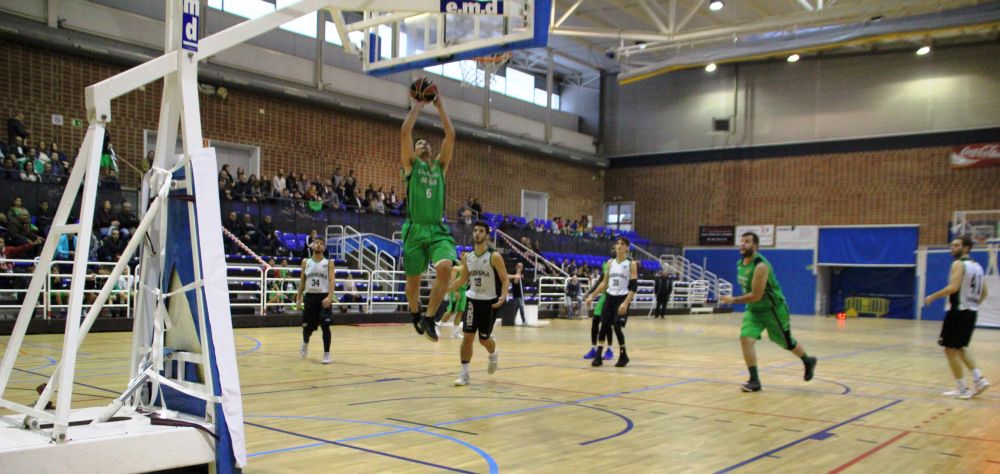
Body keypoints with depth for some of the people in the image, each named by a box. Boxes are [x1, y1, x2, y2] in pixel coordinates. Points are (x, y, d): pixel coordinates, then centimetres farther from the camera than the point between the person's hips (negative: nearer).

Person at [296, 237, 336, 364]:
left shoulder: (328, 263, -1)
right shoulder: (306, 262, 7)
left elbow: (332, 281, -9)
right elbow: (302, 280, 13)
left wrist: (329, 297, -22)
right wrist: (299, 296, 6)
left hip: (323, 297, -2)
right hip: (310, 296, 2)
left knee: (325, 326, -6)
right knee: (308, 326, 9)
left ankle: (326, 354, 4)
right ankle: (305, 343, 42)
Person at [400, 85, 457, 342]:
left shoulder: (440, 165, 17)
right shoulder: (410, 164, 10)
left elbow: (451, 135, 9)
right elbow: (405, 132, -2)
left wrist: (440, 106, 10)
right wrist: (418, 105, 5)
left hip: (438, 229, 2)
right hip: (415, 229, -1)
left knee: (445, 268, -24)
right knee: (413, 280, 6)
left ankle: (429, 317, -10)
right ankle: (415, 313, 37)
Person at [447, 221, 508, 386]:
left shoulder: (494, 257, -13)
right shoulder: (467, 257, 2)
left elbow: (505, 280, -11)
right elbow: (463, 278, 15)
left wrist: (503, 296, -28)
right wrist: (446, 289, 7)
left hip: (490, 302, -3)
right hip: (473, 300, 4)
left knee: (484, 339, 5)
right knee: (467, 336, -5)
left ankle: (493, 354, 40)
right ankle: (464, 374, 2)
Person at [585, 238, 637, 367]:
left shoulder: (631, 264, -7)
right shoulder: (610, 263, 9)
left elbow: (634, 286, -12)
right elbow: (604, 282, 15)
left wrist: (625, 303, -22)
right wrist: (592, 295, 9)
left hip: (622, 299, -5)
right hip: (610, 297, 5)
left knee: (617, 327, -9)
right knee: (604, 326, 2)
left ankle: (623, 356, 10)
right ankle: (598, 357, 8)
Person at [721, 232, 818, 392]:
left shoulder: (760, 266, -29)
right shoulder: (740, 263, -3)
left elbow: (756, 296, -30)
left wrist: (733, 300, -28)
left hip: (774, 309, -6)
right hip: (754, 309, 7)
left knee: (787, 343, 12)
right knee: (745, 339, -14)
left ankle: (808, 362, 44)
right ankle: (754, 381, -6)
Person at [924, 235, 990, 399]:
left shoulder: (959, 264, -11)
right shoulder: (977, 266, 16)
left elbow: (953, 287, -24)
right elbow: (985, 292, 19)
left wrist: (933, 297, -15)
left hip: (958, 311, -9)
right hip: (971, 312, 9)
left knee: (950, 350, 0)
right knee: (960, 348, 22)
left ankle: (962, 389, 1)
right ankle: (979, 379, 12)